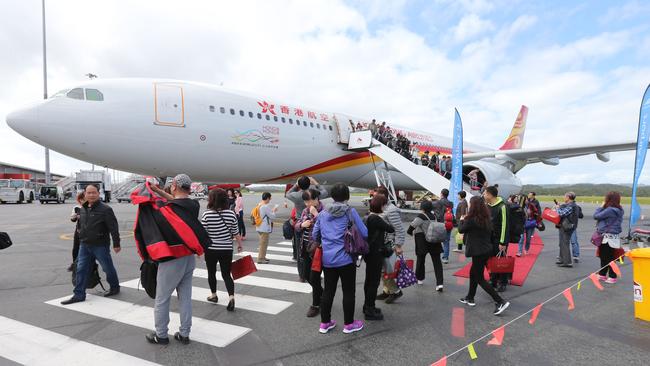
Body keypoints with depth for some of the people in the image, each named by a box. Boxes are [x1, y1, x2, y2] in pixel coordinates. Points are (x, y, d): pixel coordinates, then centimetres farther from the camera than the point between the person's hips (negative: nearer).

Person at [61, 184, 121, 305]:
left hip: (100, 246, -6)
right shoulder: (82, 209, 8)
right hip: (84, 245, 6)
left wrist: (116, 244, -14)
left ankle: (115, 288, 27)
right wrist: (81, 238, 23)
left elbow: (113, 227, -15)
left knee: (108, 268, 7)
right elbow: (81, 226, 23)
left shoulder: (105, 209, -15)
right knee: (81, 269, 5)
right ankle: (79, 295, 13)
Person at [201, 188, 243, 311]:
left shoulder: (207, 215, -13)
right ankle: (231, 297, -7)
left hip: (211, 249, -1)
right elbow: (236, 233, 0)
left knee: (211, 273, 19)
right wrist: (240, 244, 15)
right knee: (226, 274, 9)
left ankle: (213, 295, 33)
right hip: (227, 249, 1)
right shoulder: (231, 214, -7)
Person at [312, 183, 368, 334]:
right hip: (345, 258, -5)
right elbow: (364, 233, -9)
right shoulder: (350, 211, -7)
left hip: (327, 259, 5)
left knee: (328, 290, 15)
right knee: (348, 291, 9)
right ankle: (349, 324, 22)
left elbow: (314, 234, 12)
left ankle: (325, 323, 27)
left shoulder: (323, 213, 6)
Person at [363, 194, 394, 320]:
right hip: (375, 254, -10)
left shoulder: (368, 217, 9)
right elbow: (391, 229, -16)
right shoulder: (376, 219, -21)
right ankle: (370, 311, 9)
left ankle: (368, 306, 33)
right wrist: (384, 221, 2)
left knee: (369, 280, 19)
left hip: (369, 252, 10)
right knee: (374, 281, 0)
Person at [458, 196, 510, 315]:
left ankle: (500, 302, -2)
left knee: (480, 278, 3)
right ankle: (470, 298, 31)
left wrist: (461, 220, 16)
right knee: (473, 273, 21)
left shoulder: (471, 220, -19)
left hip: (478, 252, -8)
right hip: (487, 250, 8)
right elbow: (491, 232, 15)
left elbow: (461, 230, -2)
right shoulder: (487, 219, 4)